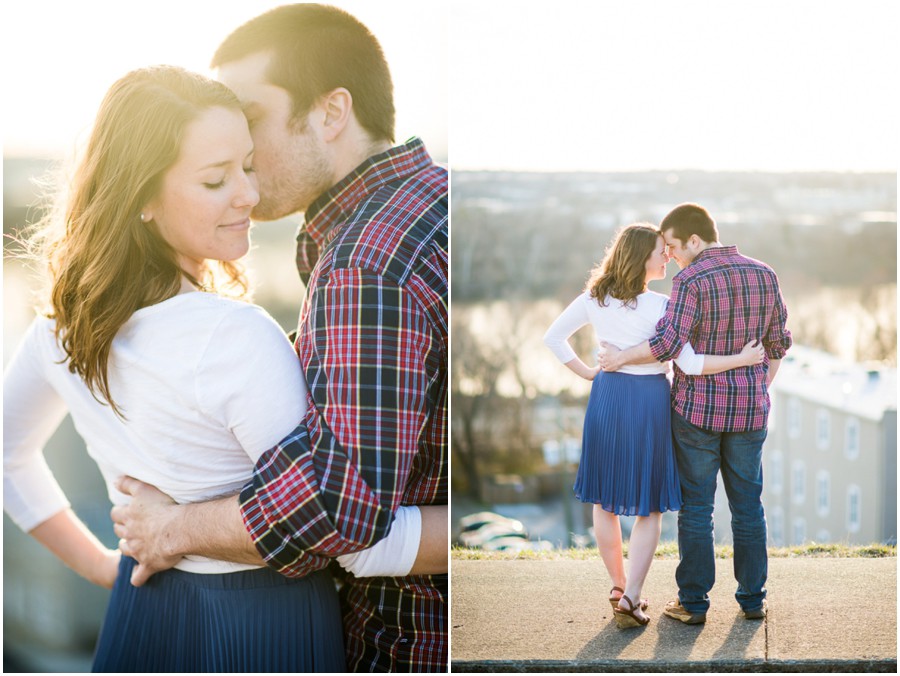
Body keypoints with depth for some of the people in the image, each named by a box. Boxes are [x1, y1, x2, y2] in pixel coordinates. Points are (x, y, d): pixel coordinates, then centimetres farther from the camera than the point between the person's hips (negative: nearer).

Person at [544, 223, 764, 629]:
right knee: (649, 505, 9)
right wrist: (742, 359, -13)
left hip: (606, 398, 4)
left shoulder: (594, 299, 0)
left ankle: (618, 586, 26)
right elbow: (689, 363, -18)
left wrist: (587, 373, 9)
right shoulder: (661, 306, -15)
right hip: (650, 400, -4)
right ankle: (630, 597, 2)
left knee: (604, 499, 17)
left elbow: (553, 337, 7)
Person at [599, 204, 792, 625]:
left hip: (697, 408, -4)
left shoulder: (690, 280, -16)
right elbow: (778, 343, 8)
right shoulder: (763, 275, 2)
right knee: (748, 505, 14)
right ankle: (753, 598, 21)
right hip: (749, 410, 5)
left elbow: (668, 343, -25)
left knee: (695, 507, 5)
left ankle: (693, 602, 11)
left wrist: (620, 358, -11)